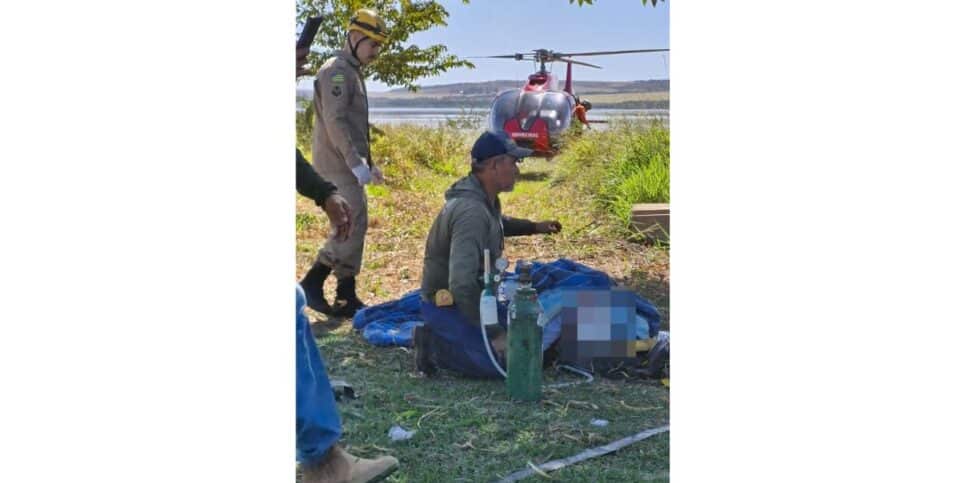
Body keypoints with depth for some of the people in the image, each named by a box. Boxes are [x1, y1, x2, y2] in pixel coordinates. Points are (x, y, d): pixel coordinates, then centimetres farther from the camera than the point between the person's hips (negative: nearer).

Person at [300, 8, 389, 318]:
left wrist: (367, 163, 21)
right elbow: (335, 122, -21)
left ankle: (347, 297, 15)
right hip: (338, 166, -10)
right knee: (352, 225, -12)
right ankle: (311, 283, -4)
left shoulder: (352, 72, 19)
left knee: (354, 227, 10)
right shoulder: (336, 71, -12)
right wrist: (356, 164, -24)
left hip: (348, 165, 10)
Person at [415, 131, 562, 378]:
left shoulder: (485, 198, 3)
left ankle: (440, 336, 10)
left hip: (469, 298, 10)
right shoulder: (471, 212, -30)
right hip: (447, 307, -10)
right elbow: (462, 284, -36)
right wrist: (493, 333, -29)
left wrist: (533, 227, 23)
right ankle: (435, 346, -6)